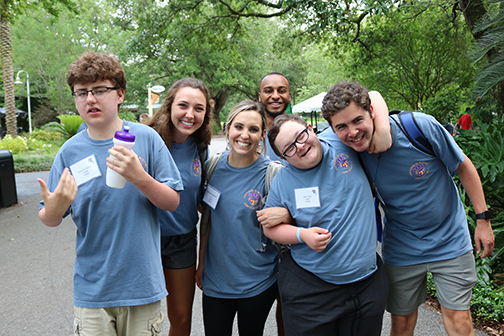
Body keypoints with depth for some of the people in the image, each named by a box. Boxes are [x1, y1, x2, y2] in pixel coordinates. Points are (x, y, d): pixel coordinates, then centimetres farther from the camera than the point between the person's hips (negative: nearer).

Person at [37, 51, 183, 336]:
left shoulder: (146, 138, -8)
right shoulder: (70, 152, -3)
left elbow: (173, 202, -7)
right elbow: (50, 220, 3)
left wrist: (139, 177, -24)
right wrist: (55, 207, -21)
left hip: (142, 283, 0)